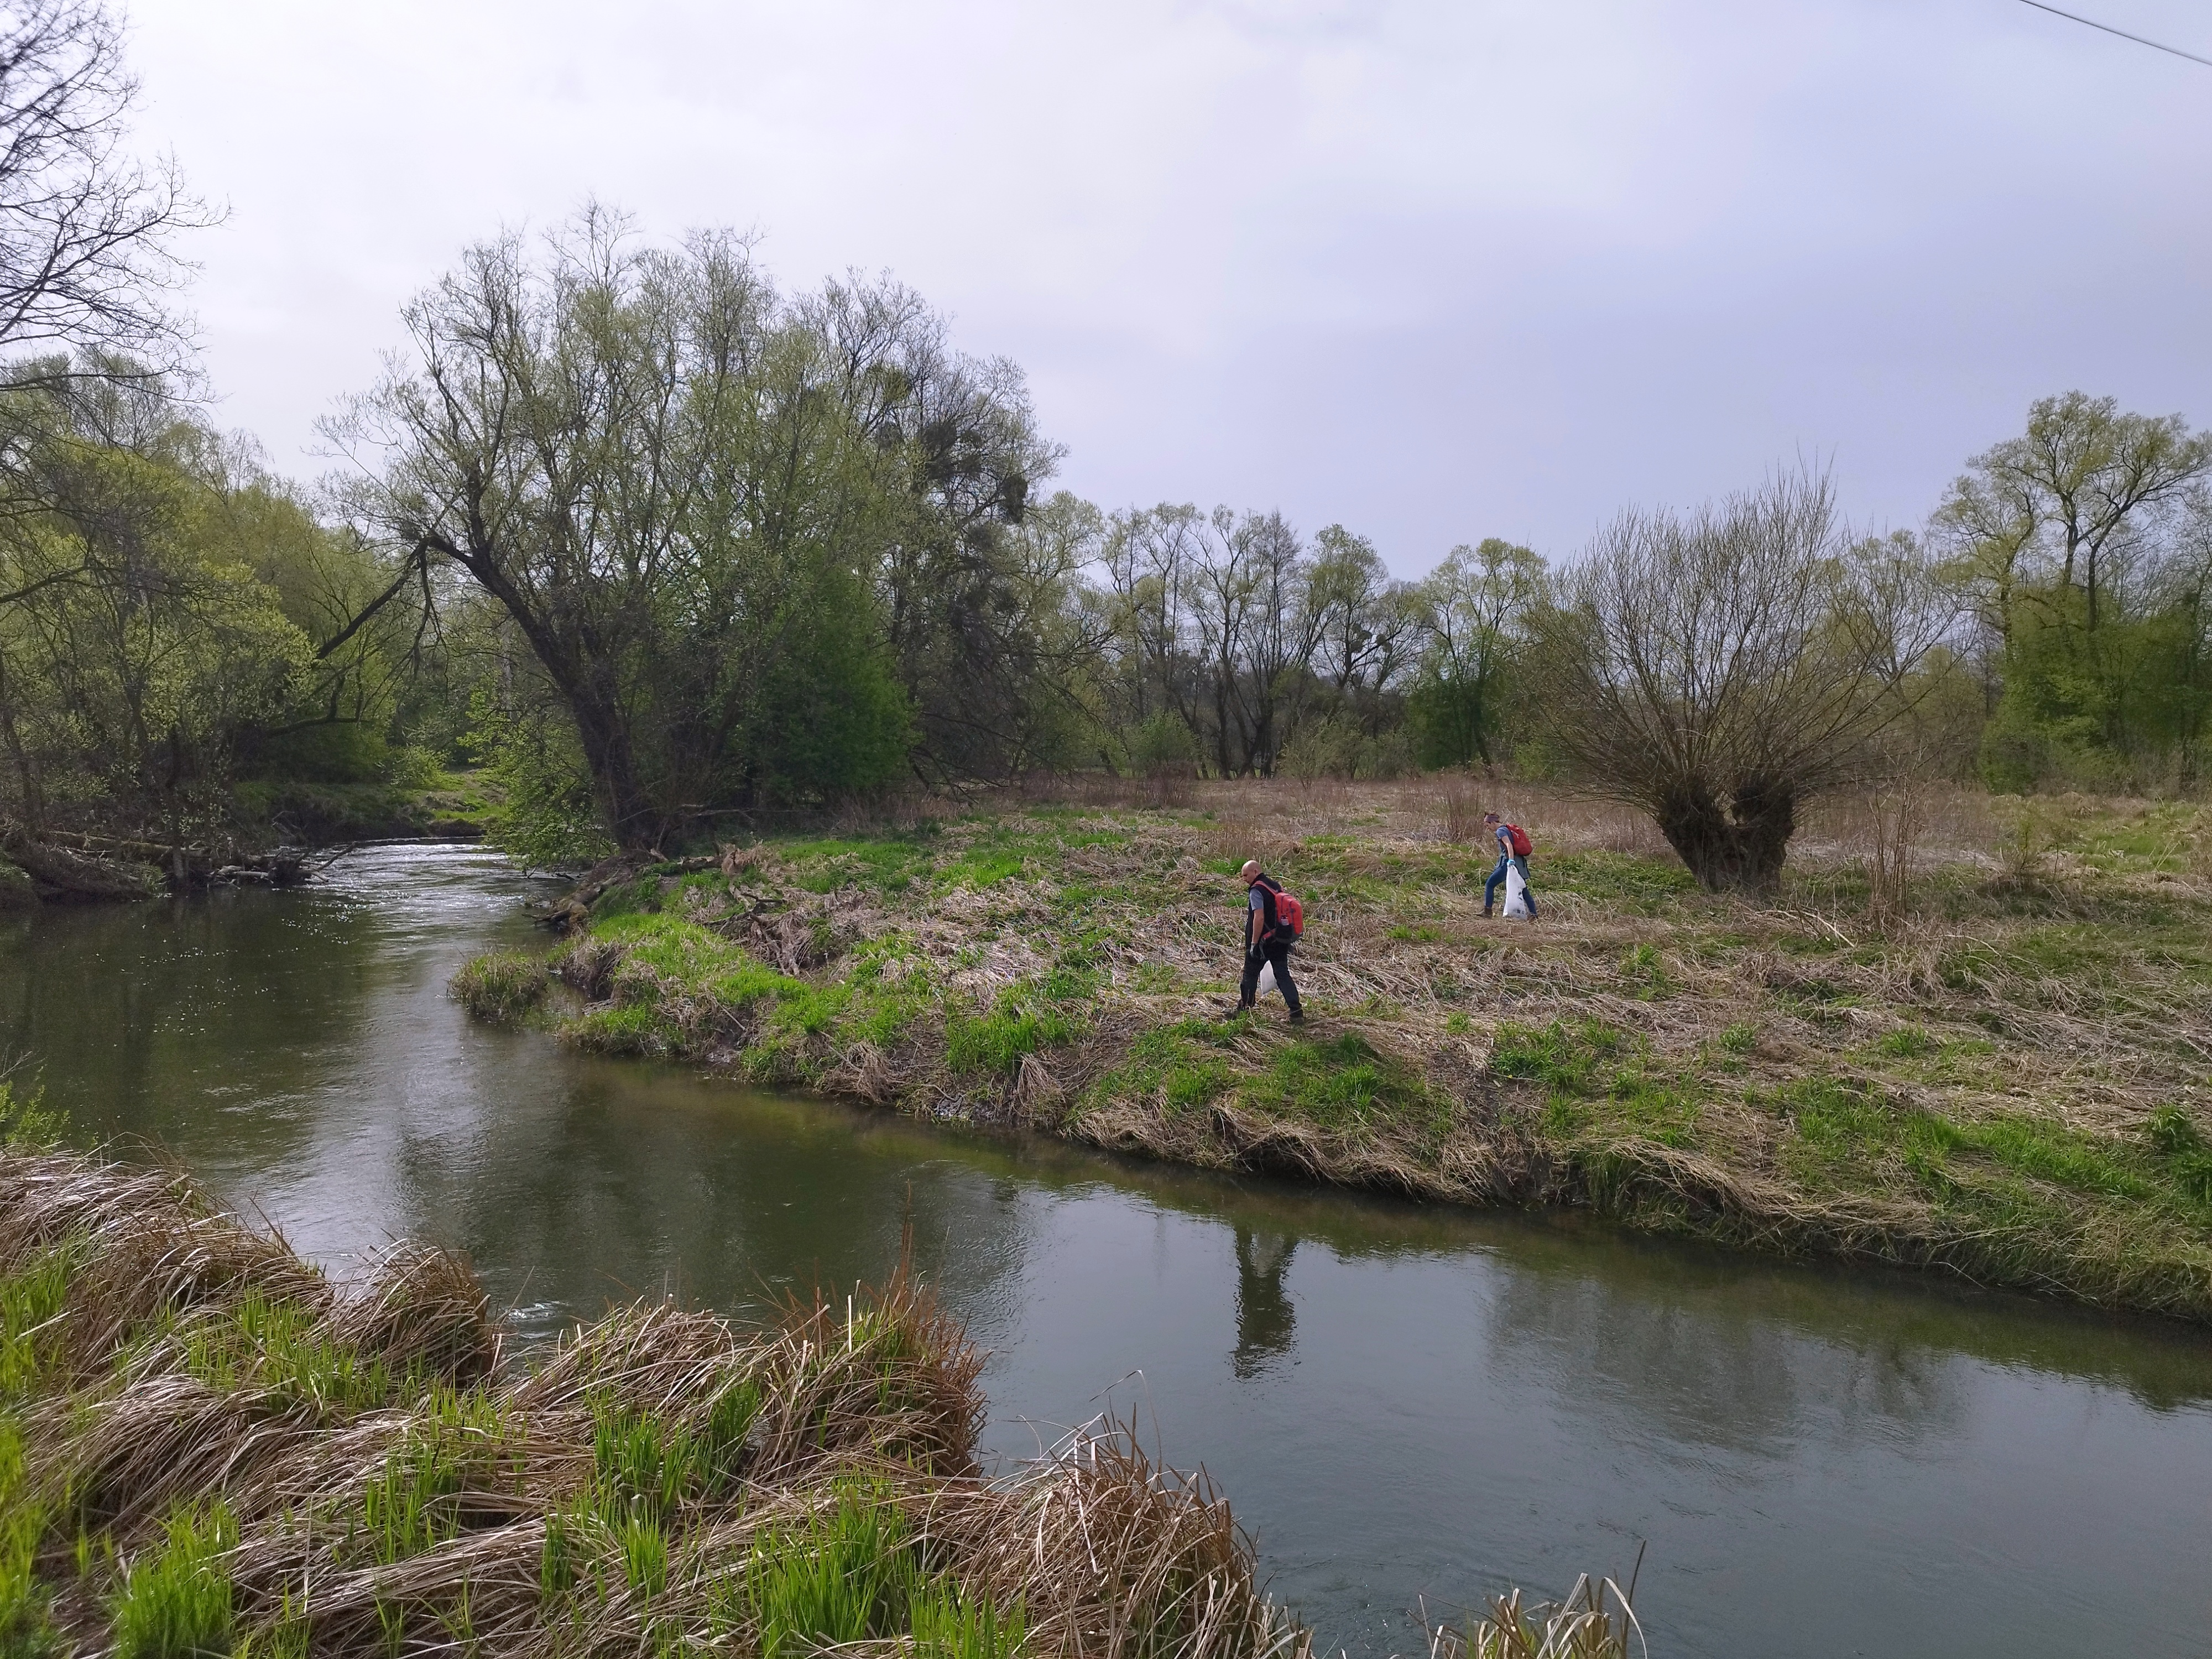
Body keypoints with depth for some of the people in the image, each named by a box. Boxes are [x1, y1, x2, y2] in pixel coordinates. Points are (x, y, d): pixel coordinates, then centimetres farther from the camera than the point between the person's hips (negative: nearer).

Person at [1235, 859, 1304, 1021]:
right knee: (1283, 975, 7)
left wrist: (1254, 943, -21)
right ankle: (1296, 1011, -1)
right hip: (1281, 941, 8)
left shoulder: (1256, 890, -14)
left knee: (1250, 974, 8)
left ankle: (1244, 1009, 18)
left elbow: (1259, 918, -23)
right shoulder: (1276, 886, 12)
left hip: (1263, 941, -7)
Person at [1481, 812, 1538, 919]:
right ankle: (1534, 914, 5)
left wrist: (1511, 859, -36)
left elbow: (1509, 845, -23)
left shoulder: (1500, 831, -7)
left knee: (1490, 885, -2)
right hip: (1520, 863, 9)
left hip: (1509, 863, -9)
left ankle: (1487, 911, -5)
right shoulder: (1508, 829, 20)